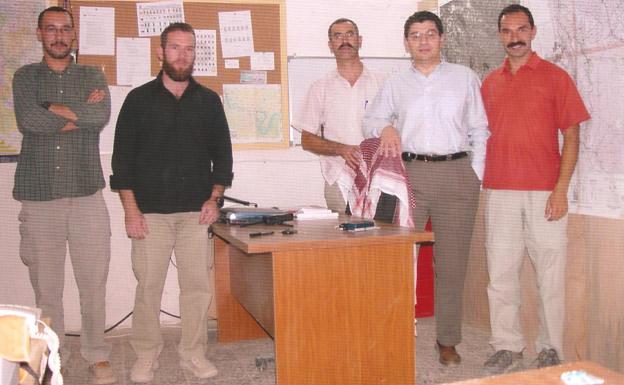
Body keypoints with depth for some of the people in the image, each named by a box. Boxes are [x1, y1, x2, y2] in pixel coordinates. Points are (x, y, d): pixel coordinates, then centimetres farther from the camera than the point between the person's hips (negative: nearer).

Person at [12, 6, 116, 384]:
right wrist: (80, 112, -7)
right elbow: (28, 121, -10)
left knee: (94, 283, 5)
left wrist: (55, 110, -7)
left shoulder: (93, 76, 10)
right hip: (39, 197, 0)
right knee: (46, 287, 6)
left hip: (87, 195, 0)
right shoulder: (25, 77, 9)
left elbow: (101, 117, -11)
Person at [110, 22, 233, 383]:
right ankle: (146, 356, 15)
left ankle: (194, 353, 15)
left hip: (197, 211, 1)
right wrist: (131, 209, -4)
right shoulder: (139, 99, 6)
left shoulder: (209, 100, 11)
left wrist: (215, 198, 1)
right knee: (148, 285, 0)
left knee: (198, 284, 1)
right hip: (150, 211, -1)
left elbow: (222, 153, 13)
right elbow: (123, 157, 4)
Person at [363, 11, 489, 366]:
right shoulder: (396, 84, 13)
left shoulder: (465, 78, 10)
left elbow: (479, 131, 9)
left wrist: (476, 175, 1)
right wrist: (385, 128, -3)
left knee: (452, 262, 4)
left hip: (456, 173, 0)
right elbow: (372, 119, 20)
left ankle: (448, 341, 14)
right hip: (409, 174, 1)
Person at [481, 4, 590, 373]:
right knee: (501, 273, 5)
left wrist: (561, 188, -10)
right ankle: (508, 347, 17)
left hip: (545, 192, -3)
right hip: (500, 192, 3)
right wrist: (482, 184, 7)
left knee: (551, 273, 3)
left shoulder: (555, 77, 3)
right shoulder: (490, 83, 13)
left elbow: (571, 136, -1)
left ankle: (551, 349, 16)